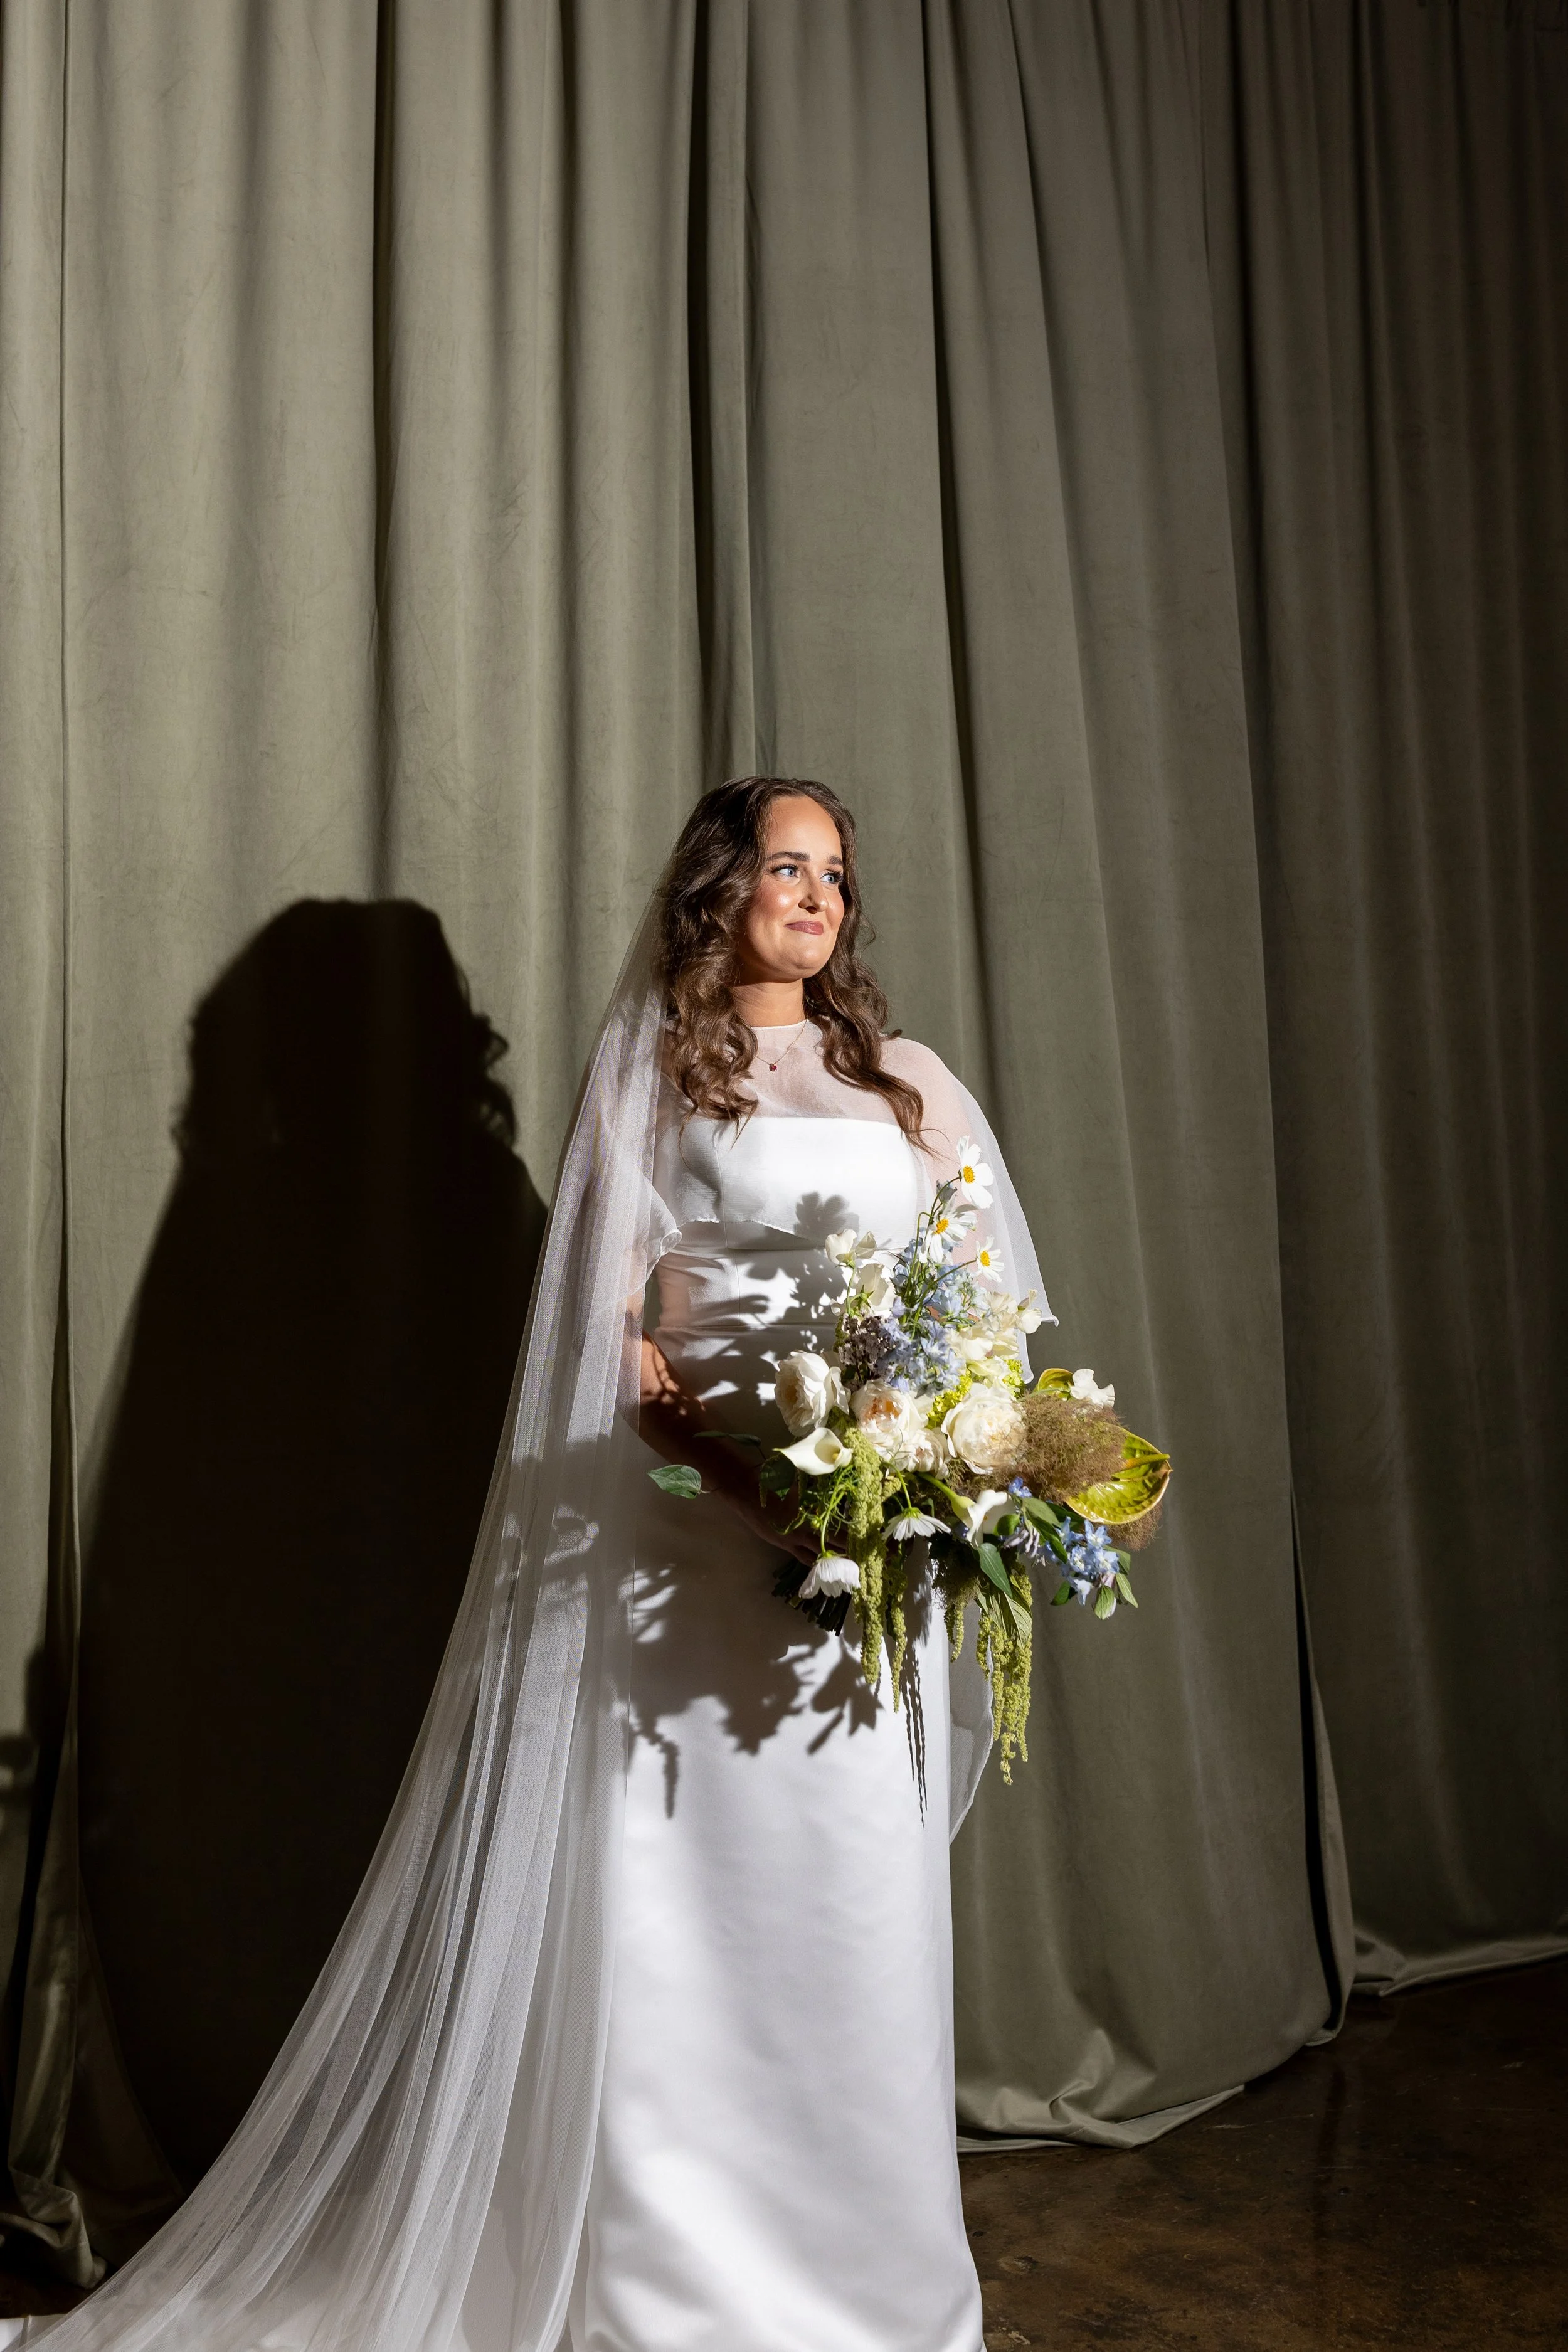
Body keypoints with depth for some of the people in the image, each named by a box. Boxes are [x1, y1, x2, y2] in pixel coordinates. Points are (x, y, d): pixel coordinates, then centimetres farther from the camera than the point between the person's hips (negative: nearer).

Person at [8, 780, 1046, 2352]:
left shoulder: (909, 1083, 16)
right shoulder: (649, 1069, 7)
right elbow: (619, 1319, -2)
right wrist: (755, 1479, -15)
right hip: (702, 1499, -3)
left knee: (861, 1886, 7)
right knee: (689, 1882, 0)